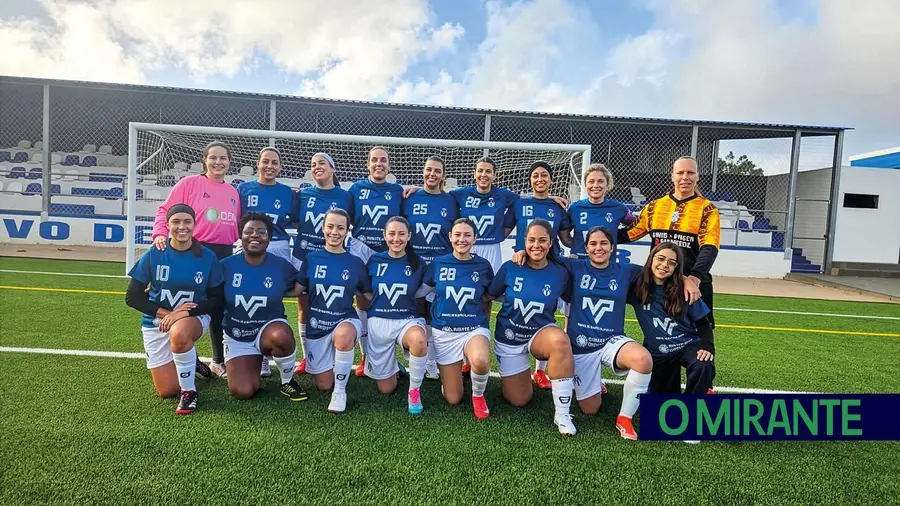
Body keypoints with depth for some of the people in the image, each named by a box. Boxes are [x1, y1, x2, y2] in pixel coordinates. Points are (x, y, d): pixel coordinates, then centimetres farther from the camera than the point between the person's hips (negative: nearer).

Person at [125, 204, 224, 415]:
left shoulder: (208, 257, -11)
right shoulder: (153, 255, -10)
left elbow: (216, 299, -7)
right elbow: (132, 297, -7)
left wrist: (186, 312, -23)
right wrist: (164, 313, -21)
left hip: (194, 318, -1)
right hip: (156, 322, 2)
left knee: (179, 333, -40)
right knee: (167, 391, 0)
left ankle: (189, 392, -17)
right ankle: (189, 363, 34)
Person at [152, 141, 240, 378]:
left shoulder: (233, 192, 13)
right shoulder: (189, 183, 0)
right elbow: (166, 210, -4)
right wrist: (160, 233, -18)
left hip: (224, 255, 4)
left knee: (219, 308, 10)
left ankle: (219, 360, 24)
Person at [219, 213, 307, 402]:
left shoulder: (281, 266, -9)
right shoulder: (226, 265, -8)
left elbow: (300, 287, 6)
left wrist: (278, 293, -5)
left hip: (270, 327, -1)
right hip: (237, 337, 1)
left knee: (281, 336, -39)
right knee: (242, 392, -16)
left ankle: (288, 382, -10)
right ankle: (255, 364, 20)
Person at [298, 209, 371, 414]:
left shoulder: (356, 263, -2)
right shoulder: (311, 259, -2)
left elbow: (368, 296, 7)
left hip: (346, 320, -2)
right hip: (316, 326, 2)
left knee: (343, 334, -40)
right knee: (323, 386, 5)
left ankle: (340, 391, -19)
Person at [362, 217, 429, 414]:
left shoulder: (418, 264, -2)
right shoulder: (375, 260, 0)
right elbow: (366, 292, 13)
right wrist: (382, 303, 3)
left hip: (409, 319, -1)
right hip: (379, 322, 1)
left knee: (419, 340, -40)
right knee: (386, 388, 4)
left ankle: (414, 391, -15)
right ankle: (393, 365, 40)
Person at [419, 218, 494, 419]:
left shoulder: (483, 265, -2)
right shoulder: (437, 264, -1)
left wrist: (483, 319, 3)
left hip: (475, 329, -1)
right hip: (444, 332, 1)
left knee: (481, 361, -37)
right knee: (453, 399, 3)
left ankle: (478, 395, -3)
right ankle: (452, 370, 38)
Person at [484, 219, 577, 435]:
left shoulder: (561, 273, -13)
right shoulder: (509, 268, -13)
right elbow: (488, 298, 1)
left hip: (541, 333, -1)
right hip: (509, 338, 1)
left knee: (559, 340, -39)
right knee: (519, 400, 5)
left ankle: (562, 414, -27)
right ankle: (510, 372, 42)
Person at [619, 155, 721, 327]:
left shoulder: (707, 209, -3)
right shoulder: (655, 206, 7)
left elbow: (709, 247, -14)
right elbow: (630, 233, 11)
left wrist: (696, 276, -31)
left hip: (694, 284, -3)